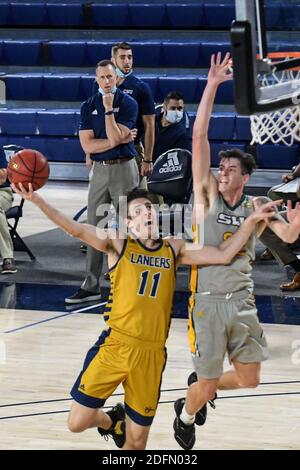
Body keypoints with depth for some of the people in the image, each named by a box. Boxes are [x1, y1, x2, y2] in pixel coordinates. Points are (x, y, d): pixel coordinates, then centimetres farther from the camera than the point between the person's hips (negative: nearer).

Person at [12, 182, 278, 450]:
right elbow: (77, 230, -14)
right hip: (115, 345, -2)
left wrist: (252, 220, 0)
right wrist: (38, 201, -28)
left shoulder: (174, 249, 10)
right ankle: (111, 421, 31)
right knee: (78, 423, -4)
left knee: (137, 441, 7)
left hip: (152, 353, 2)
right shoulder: (119, 243, -1)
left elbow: (224, 255, 8)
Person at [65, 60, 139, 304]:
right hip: (100, 170, 4)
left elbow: (115, 138, -15)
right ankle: (91, 286, 10)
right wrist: (119, 140, -10)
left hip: (124, 168, -4)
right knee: (95, 229, 5)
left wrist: (109, 110, -17)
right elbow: (87, 145, -2)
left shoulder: (128, 103, -4)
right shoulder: (89, 106, 8)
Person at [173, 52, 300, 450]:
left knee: (249, 379, 7)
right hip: (208, 301, -4)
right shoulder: (207, 193, -3)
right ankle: (185, 417, 34)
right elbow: (199, 137, -11)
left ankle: (199, 390, 37)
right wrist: (212, 86, -16)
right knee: (208, 386, 1)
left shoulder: (256, 207, 6)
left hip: (243, 301, 4)